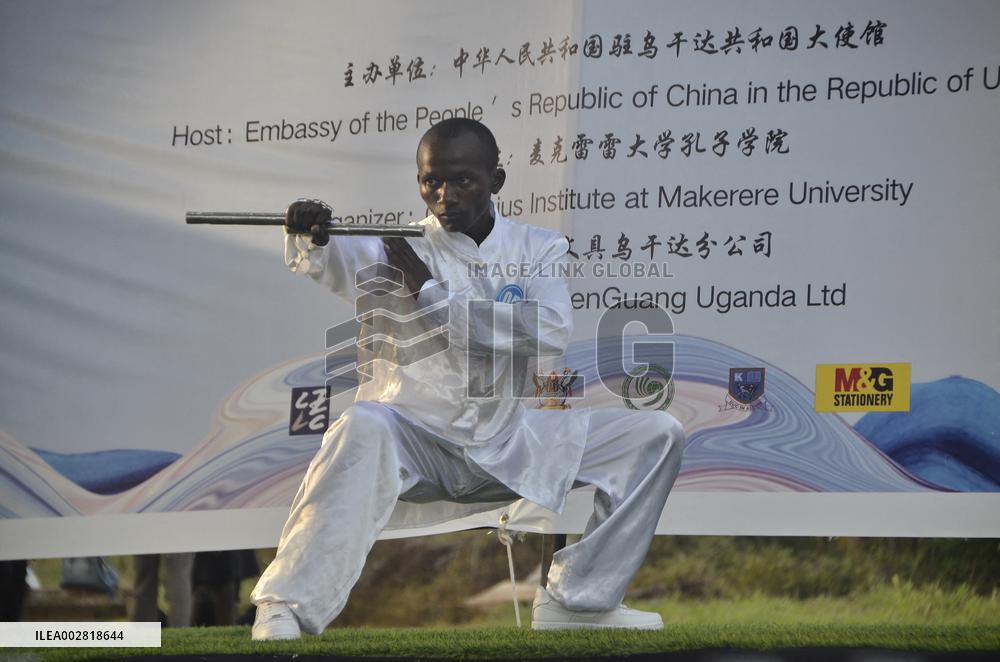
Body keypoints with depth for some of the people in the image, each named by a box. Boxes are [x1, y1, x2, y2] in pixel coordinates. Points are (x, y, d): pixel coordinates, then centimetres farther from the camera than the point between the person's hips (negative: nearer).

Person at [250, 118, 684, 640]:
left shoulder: (538, 249, 3)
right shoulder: (392, 248, -3)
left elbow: (552, 332, -17)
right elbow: (332, 259, -25)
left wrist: (431, 293, -20)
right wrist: (308, 238, -50)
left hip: (505, 447, 3)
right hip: (413, 444, -3)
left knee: (656, 433, -5)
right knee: (361, 427, -37)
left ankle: (577, 600, -2)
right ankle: (286, 610, -38)